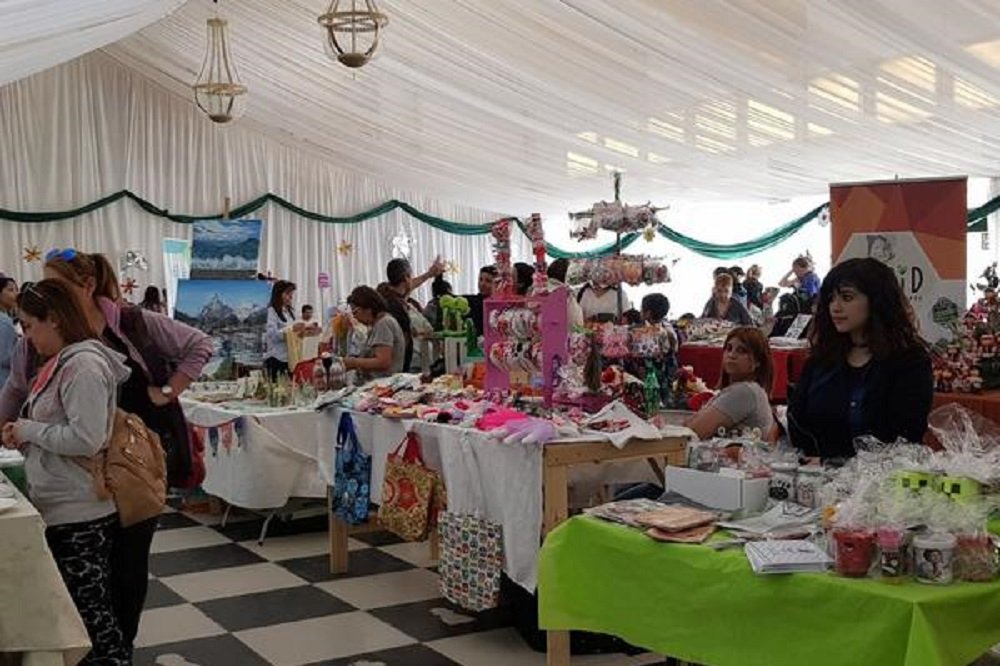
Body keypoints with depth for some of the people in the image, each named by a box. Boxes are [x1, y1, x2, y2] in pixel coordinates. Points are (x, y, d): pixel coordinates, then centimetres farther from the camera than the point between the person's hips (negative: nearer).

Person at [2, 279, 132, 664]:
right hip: (62, 512, 10)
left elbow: (86, 439, -24)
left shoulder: (83, 364, -17)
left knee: (92, 618, -1)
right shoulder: (62, 362, 13)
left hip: (80, 516, -10)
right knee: (76, 617, 16)